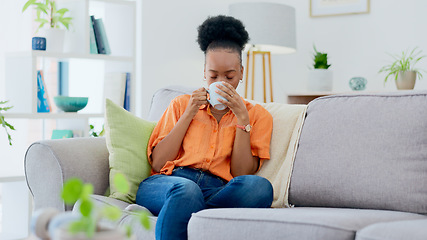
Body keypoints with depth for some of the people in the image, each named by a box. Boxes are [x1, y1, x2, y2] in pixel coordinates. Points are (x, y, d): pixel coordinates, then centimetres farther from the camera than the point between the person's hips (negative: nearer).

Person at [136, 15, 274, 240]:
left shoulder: (258, 115, 19)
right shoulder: (181, 104, 23)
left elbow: (241, 174, 5)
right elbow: (157, 163, 10)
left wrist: (242, 117, 0)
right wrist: (189, 113, 7)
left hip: (218, 191, 0)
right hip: (167, 183, 0)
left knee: (260, 186, -35)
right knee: (187, 189, -39)